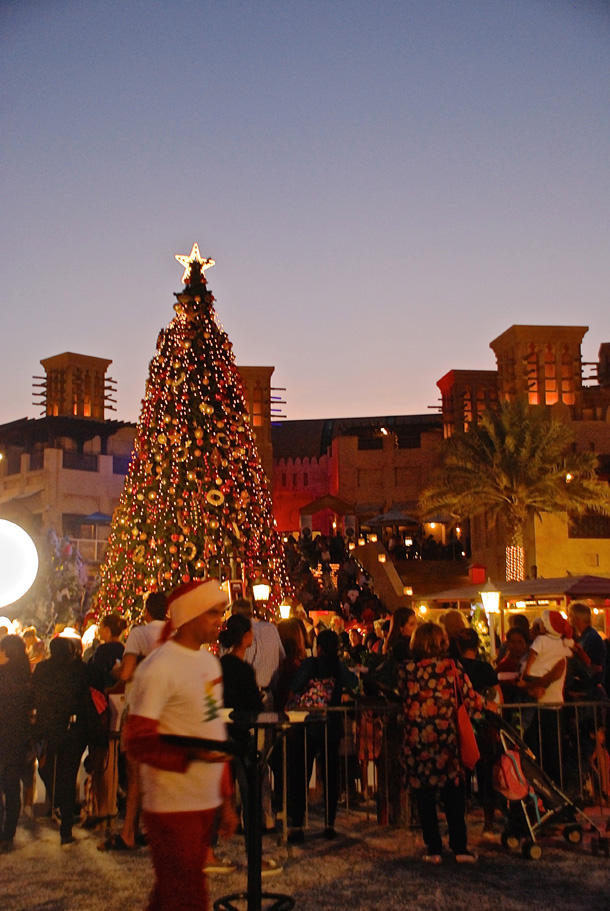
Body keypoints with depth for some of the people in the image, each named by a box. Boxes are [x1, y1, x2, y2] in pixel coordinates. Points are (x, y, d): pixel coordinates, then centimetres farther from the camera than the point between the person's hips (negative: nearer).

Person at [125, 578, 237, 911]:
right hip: (173, 808, -7)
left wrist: (226, 801, 18)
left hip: (206, 803, 7)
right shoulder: (158, 668, -14)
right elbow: (138, 744, -16)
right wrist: (191, 754, -32)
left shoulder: (210, 661, 12)